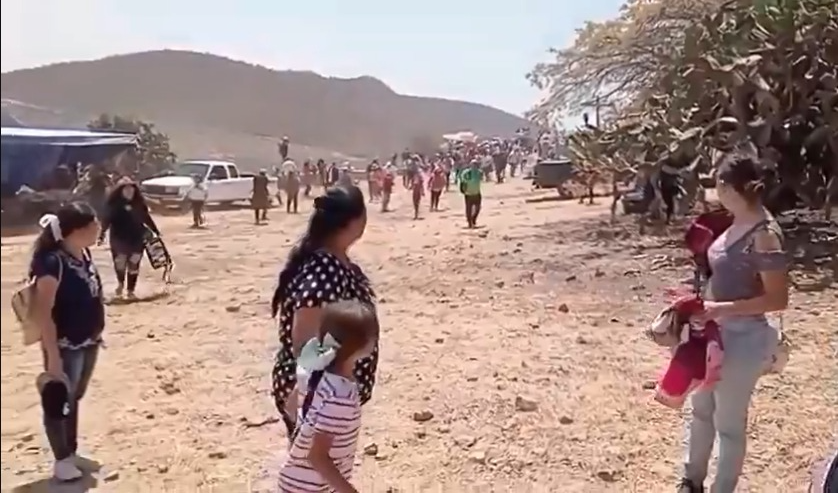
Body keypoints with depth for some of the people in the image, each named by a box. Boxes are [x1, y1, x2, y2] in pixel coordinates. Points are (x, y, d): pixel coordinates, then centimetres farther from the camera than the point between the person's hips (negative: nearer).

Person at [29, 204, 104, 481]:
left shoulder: (84, 254, 2)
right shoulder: (53, 262, -24)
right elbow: (42, 312, -23)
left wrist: (96, 333, 17)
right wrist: (53, 355, -23)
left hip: (88, 342, 8)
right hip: (66, 346, -8)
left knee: (75, 398, 21)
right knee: (59, 402, 7)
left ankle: (72, 452, 36)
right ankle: (61, 460, 23)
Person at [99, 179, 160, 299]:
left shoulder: (138, 203, 0)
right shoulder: (113, 203, -8)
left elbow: (146, 217, 10)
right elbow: (107, 219, -10)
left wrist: (155, 231, 14)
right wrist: (102, 234, -20)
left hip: (137, 239, 2)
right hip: (119, 239, -2)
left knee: (134, 266, 6)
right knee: (120, 264, 4)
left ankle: (131, 291, 18)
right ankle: (120, 283, 36)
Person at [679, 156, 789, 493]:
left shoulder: (764, 234, -22)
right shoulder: (737, 225, 4)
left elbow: (777, 299, -22)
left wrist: (723, 309, -26)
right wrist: (706, 303, 6)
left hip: (743, 338, -9)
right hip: (717, 332, 9)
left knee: (728, 422, 8)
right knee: (702, 409, 22)